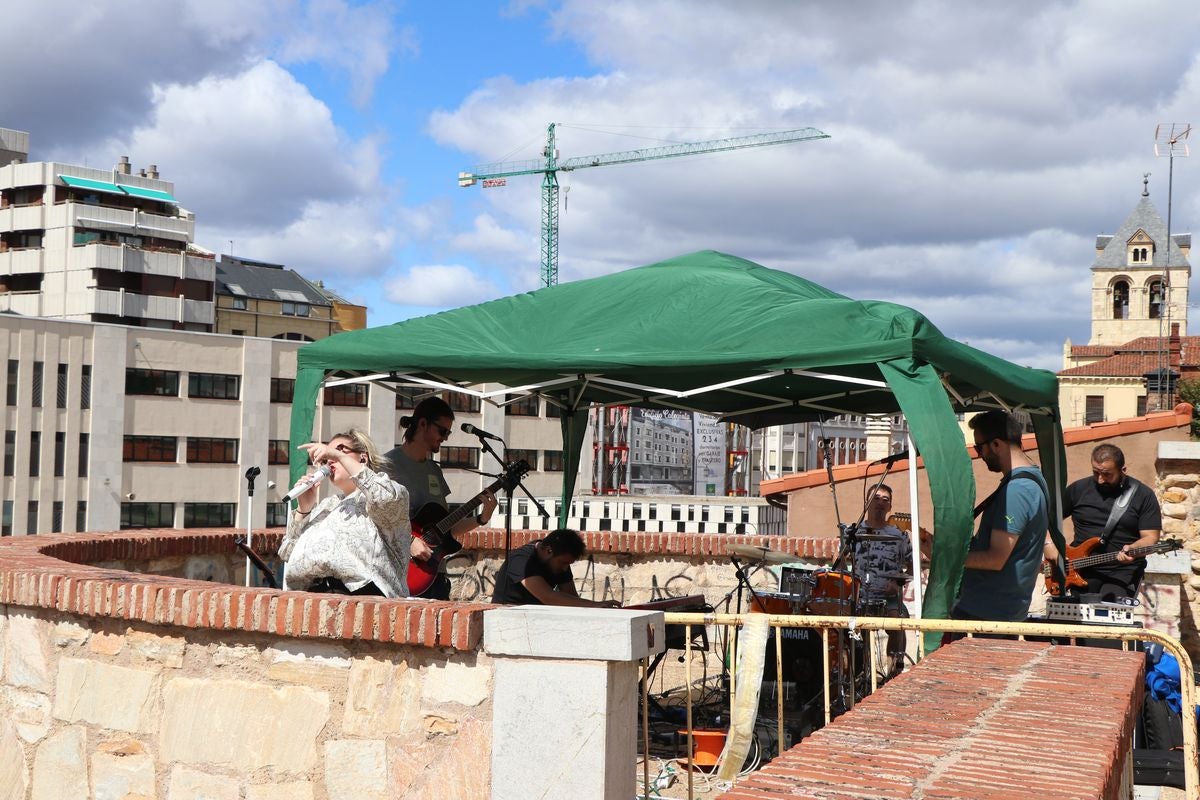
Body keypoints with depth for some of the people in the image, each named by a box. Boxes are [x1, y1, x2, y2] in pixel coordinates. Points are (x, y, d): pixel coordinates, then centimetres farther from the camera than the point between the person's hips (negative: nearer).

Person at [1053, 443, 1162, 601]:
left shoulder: (1143, 495, 1)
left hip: (1123, 570, -2)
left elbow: (1150, 537, -2)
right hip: (1082, 569, 2)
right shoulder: (1078, 489, 7)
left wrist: (1132, 549, -22)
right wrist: (1049, 545, 0)